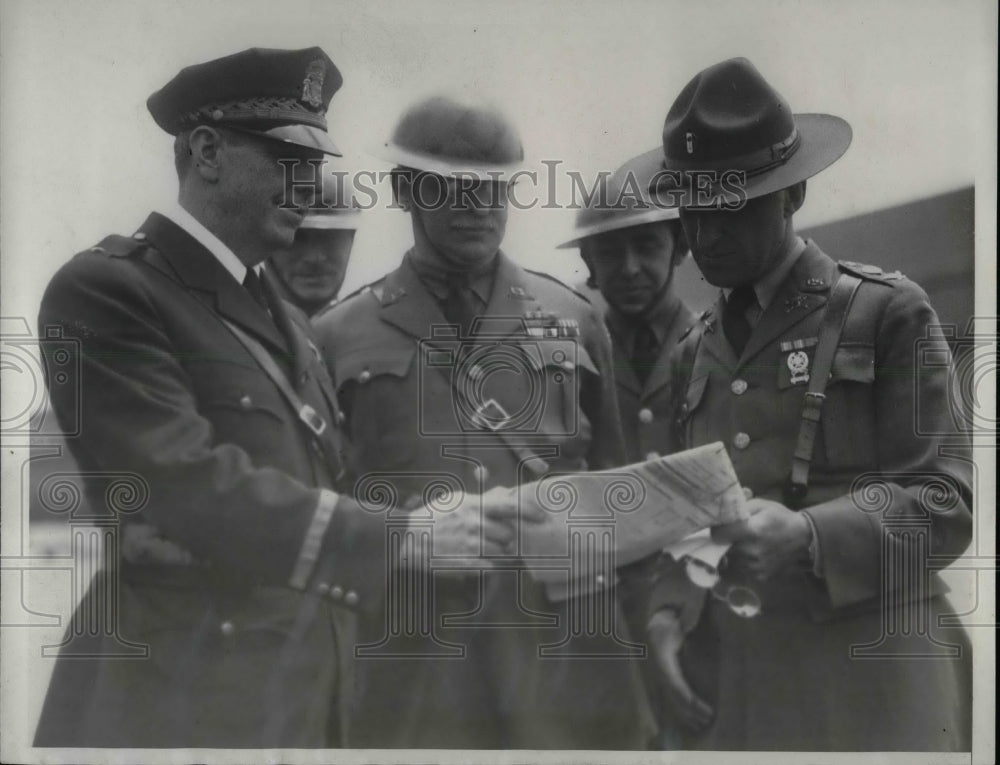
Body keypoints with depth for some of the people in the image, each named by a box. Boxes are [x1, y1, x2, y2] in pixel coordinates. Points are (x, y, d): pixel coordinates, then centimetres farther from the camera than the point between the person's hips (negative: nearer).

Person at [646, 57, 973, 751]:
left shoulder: (889, 313, -1)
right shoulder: (695, 352, 15)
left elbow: (945, 505, -7)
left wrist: (806, 535, -23)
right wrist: (669, 609, -5)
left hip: (870, 687, -4)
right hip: (730, 687, 4)